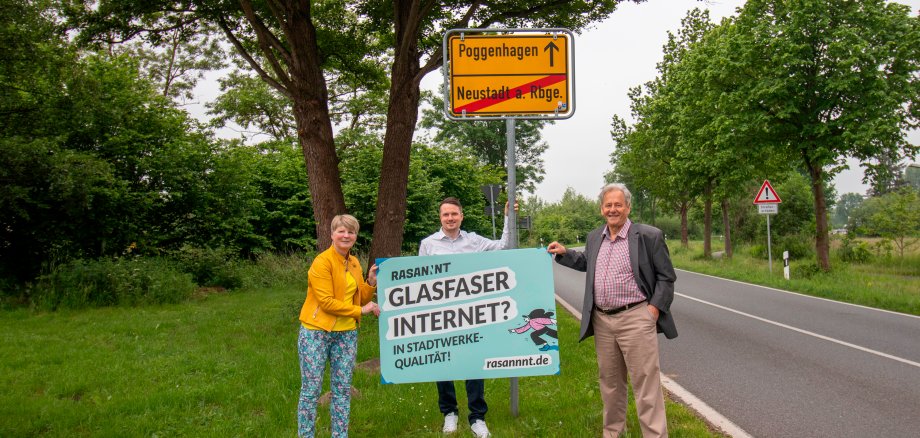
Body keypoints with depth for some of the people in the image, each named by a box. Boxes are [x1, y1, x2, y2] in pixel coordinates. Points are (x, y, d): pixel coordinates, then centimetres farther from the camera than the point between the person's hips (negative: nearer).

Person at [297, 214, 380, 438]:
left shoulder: (354, 263, 9)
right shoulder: (322, 262, -13)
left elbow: (360, 299, 12)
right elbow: (326, 301, -19)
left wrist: (371, 283, -5)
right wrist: (360, 310, -16)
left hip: (346, 333, 6)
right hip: (316, 332, -6)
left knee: (342, 388, 11)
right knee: (311, 388, 1)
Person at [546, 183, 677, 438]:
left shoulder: (649, 236, -6)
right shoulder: (594, 238, 11)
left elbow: (666, 276, -3)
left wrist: (655, 308, -11)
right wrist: (564, 253, 18)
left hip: (635, 318, -6)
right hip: (602, 321, 6)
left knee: (646, 383, -4)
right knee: (610, 381, 16)